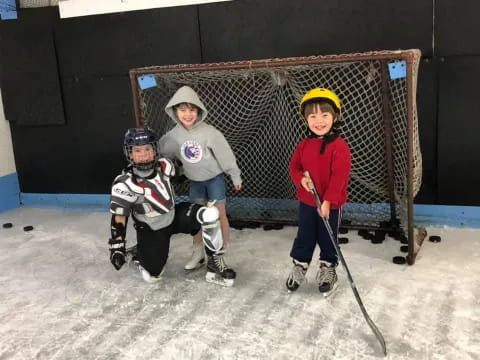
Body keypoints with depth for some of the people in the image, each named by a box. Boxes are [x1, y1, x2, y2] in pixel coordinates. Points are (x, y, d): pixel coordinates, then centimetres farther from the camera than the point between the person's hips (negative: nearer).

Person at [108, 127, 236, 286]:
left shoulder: (165, 165, -16)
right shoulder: (124, 184, -26)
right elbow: (119, 217, -19)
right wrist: (117, 247, -22)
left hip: (175, 216, 3)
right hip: (151, 230, -3)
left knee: (210, 214, -24)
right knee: (152, 276, -9)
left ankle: (215, 264, -10)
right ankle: (138, 252, 25)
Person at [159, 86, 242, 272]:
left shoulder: (209, 132, -23)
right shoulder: (173, 136, -10)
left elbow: (226, 154, -16)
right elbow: (161, 154, 3)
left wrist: (235, 176, -10)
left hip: (214, 178, -4)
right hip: (195, 181, 4)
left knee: (219, 216, 4)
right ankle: (198, 254, 24)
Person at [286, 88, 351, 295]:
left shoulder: (339, 146, -17)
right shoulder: (303, 145, 0)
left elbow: (339, 177, -20)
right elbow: (294, 167, 6)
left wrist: (328, 201, -22)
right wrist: (301, 179, -16)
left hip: (330, 204, -4)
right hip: (306, 202, 4)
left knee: (328, 239, 13)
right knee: (304, 237, 17)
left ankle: (328, 270, 33)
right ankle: (299, 267, 34)